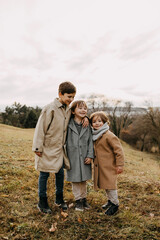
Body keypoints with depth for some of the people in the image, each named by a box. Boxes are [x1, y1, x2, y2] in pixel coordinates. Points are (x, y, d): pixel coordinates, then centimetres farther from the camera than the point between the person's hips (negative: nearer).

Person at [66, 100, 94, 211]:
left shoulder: (87, 125, 1)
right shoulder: (68, 124, -7)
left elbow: (90, 141, 2)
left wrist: (90, 155, -4)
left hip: (84, 157, 2)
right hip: (72, 156, -2)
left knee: (83, 179, 16)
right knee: (75, 179, 9)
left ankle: (84, 198, 35)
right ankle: (78, 200, 27)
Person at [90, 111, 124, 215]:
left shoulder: (109, 135, -18)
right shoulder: (95, 135, 7)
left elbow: (119, 150, -17)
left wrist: (120, 165, -16)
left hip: (109, 167, -8)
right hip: (100, 166, 8)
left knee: (110, 184, 0)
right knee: (105, 184, 17)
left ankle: (115, 204, 18)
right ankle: (110, 200, 35)